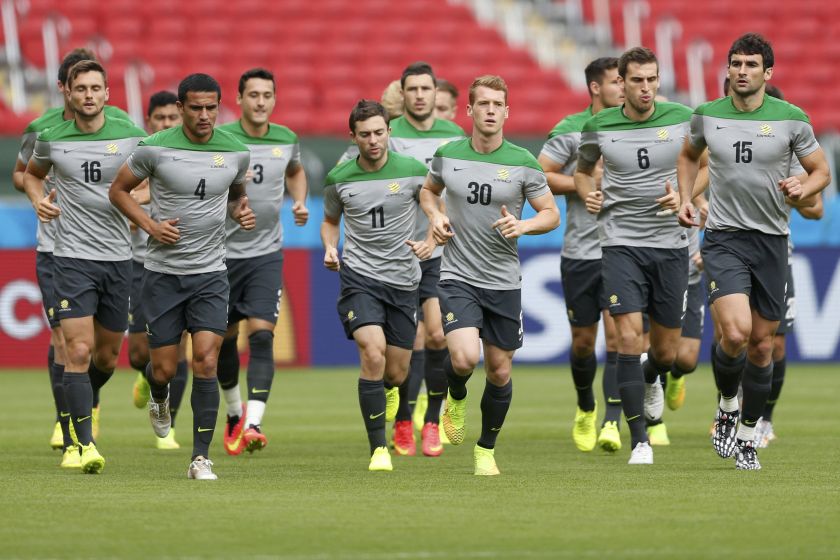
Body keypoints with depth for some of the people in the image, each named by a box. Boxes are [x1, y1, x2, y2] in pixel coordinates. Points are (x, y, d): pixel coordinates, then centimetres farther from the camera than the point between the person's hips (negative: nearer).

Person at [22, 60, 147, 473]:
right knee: (78, 350, -14)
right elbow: (31, 173, 20)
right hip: (72, 257, -2)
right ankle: (85, 443, -14)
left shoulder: (129, 136, 0)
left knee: (107, 355, 12)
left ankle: (86, 405, 43)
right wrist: (38, 200, 0)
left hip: (118, 257, 2)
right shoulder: (51, 138, -1)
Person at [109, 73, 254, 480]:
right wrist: (149, 224, -10)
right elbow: (119, 190, 4)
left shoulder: (235, 152, 0)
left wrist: (241, 211, -1)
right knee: (164, 369, 3)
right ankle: (159, 400, 42)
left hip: (210, 274, 1)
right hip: (163, 273, -1)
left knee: (205, 362, -13)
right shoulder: (155, 149, -9)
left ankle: (201, 458, -7)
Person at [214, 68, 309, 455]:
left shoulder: (286, 140, 2)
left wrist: (299, 202, 6)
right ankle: (234, 411, 34)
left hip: (267, 253, 1)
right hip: (223, 250, -1)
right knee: (224, 338, 9)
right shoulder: (220, 139, -10)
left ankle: (253, 424, -19)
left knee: (261, 335, -14)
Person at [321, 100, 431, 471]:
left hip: (403, 280, 1)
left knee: (396, 374, 6)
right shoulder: (338, 179, 0)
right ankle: (378, 449, -18)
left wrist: (431, 243, -11)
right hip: (359, 276, -1)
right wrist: (329, 248, -2)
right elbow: (330, 220, 17)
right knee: (373, 353, -24)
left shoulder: (413, 171, -4)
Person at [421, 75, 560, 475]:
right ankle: (456, 398, 15)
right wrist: (435, 216, 0)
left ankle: (486, 450, 28)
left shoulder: (523, 163, -5)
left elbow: (552, 214, 2)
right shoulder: (447, 155, 0)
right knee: (464, 358, -22)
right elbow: (428, 190, 20)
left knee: (499, 372, 7)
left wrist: (523, 225, -18)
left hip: (504, 281, 1)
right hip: (458, 277, -1)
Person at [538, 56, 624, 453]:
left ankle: (612, 423, -16)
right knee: (583, 339, 8)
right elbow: (538, 176, -7)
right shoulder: (570, 130, -4)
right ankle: (585, 409, 35)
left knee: (618, 333, -13)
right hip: (580, 252, -1)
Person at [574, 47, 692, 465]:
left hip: (670, 243, 1)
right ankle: (639, 442, -9)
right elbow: (583, 170, 17)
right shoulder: (599, 126, -1)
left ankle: (650, 380, 47)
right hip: (621, 241, -1)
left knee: (666, 350, 8)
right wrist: (587, 194, -3)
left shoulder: (683, 119, -2)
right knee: (629, 337, -15)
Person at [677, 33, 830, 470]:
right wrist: (685, 199, 10)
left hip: (771, 241, 1)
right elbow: (689, 155, 23)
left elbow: (821, 171, 7)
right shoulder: (707, 115, 2)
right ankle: (727, 406, 7)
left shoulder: (791, 119, -2)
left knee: (761, 343, 7)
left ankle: (747, 435, 23)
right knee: (735, 333, -21)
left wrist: (803, 188, -15)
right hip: (723, 240, -1)